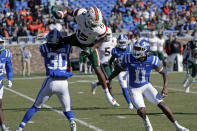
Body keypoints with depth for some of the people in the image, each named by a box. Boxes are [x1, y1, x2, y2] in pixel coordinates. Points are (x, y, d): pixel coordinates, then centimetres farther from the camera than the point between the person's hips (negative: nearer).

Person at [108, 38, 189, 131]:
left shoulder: (152, 60, -16)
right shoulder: (129, 58, -17)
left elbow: (163, 72, -3)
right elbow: (119, 69, 0)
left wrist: (165, 87, -14)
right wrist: (109, 79, -1)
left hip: (146, 86, 1)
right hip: (134, 89, 0)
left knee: (162, 104, -13)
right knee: (141, 111, -19)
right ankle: (147, 124, 16)